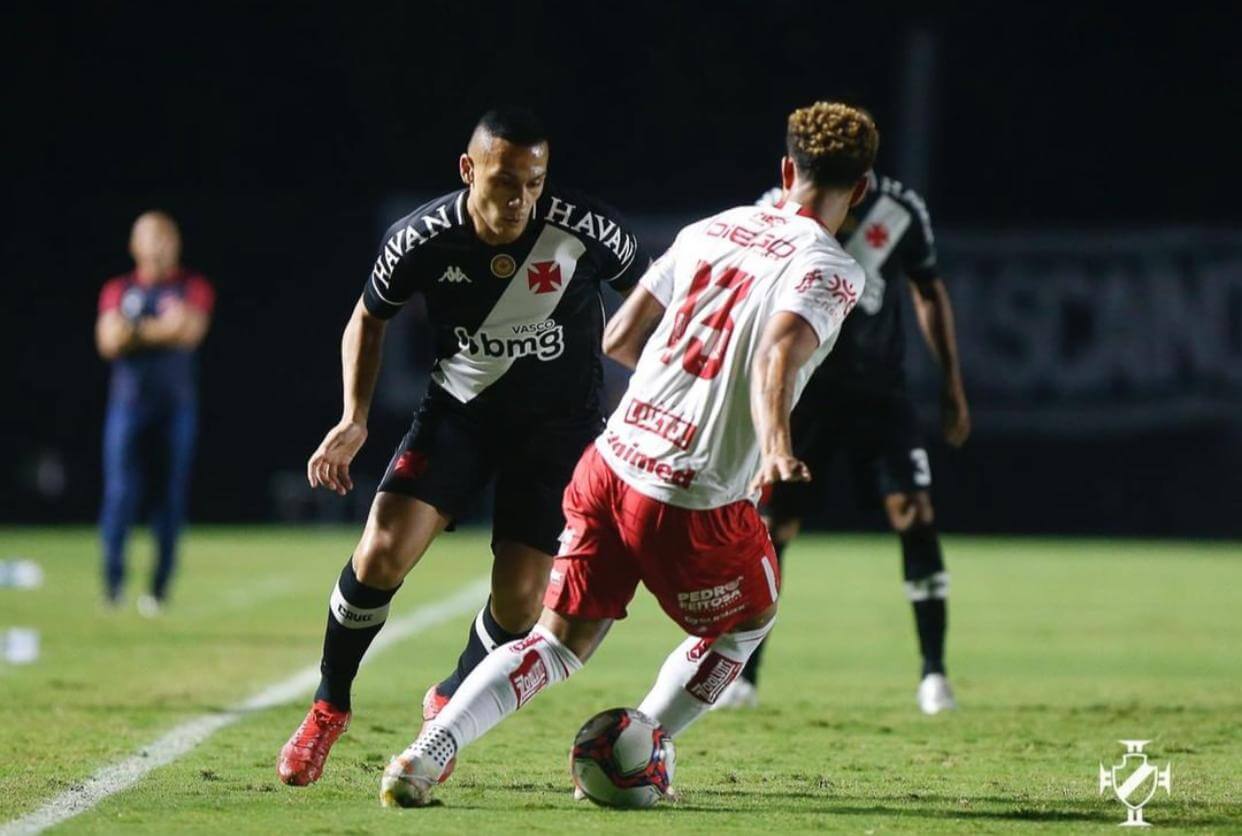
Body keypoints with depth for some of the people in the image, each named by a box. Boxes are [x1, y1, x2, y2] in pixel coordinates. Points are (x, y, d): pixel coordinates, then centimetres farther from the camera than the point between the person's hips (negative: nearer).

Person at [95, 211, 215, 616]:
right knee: (120, 489, -10)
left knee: (172, 495, -2)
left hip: (177, 405, 0)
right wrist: (163, 329, -11)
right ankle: (112, 579, -6)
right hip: (128, 403, 0)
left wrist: (136, 329, -8)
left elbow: (191, 332, -11)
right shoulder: (118, 290, 11)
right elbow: (108, 342, -3)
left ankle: (159, 587, 4)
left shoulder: (194, 288, 7)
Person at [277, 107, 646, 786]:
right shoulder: (420, 240, -18)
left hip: (558, 424, 0)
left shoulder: (585, 230, -22)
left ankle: (450, 702, 25)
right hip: (458, 409, 1)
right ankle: (329, 707, 6)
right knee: (382, 552, -17)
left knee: (519, 600, -7)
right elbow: (370, 318, 3)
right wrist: (355, 417, -8)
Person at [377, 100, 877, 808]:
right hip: (698, 504, -5)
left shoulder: (712, 230, 12)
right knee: (745, 624, 24)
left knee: (563, 640, 13)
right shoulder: (832, 270, -7)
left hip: (610, 464, 5)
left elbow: (620, 340, 15)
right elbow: (779, 354, -27)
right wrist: (775, 445, -43)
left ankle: (426, 755, -3)